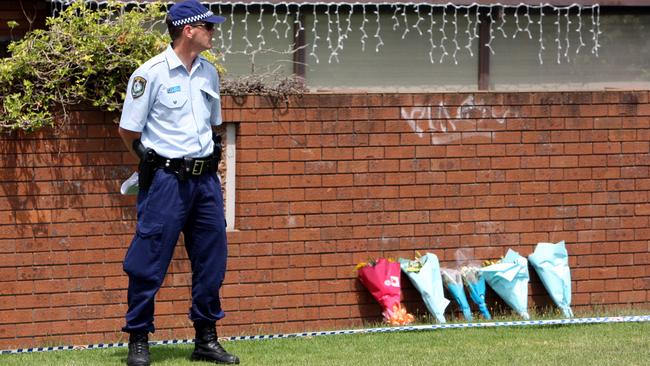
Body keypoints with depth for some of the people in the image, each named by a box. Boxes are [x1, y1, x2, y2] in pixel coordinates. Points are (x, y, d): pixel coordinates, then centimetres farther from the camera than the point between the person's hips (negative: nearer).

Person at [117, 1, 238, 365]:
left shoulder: (209, 72, 10)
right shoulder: (151, 73, -10)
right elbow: (128, 130, -5)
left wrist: (210, 161, 14)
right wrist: (158, 163, 2)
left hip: (205, 178, 7)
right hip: (166, 180, -6)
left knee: (212, 261, 8)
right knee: (149, 263, -4)